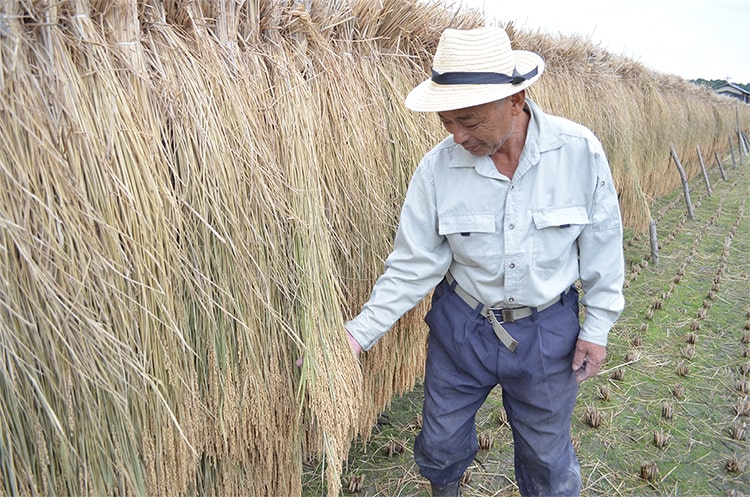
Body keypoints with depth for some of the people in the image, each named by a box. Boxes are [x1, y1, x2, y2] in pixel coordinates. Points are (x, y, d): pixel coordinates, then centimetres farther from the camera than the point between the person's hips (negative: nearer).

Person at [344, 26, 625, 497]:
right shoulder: (437, 167, -16)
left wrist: (598, 325, -1)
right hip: (461, 326, 1)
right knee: (440, 441, 18)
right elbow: (413, 264, -11)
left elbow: (602, 242, -5)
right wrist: (360, 331, -17)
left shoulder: (580, 150, -17)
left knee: (547, 453, 18)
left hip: (548, 330, 0)